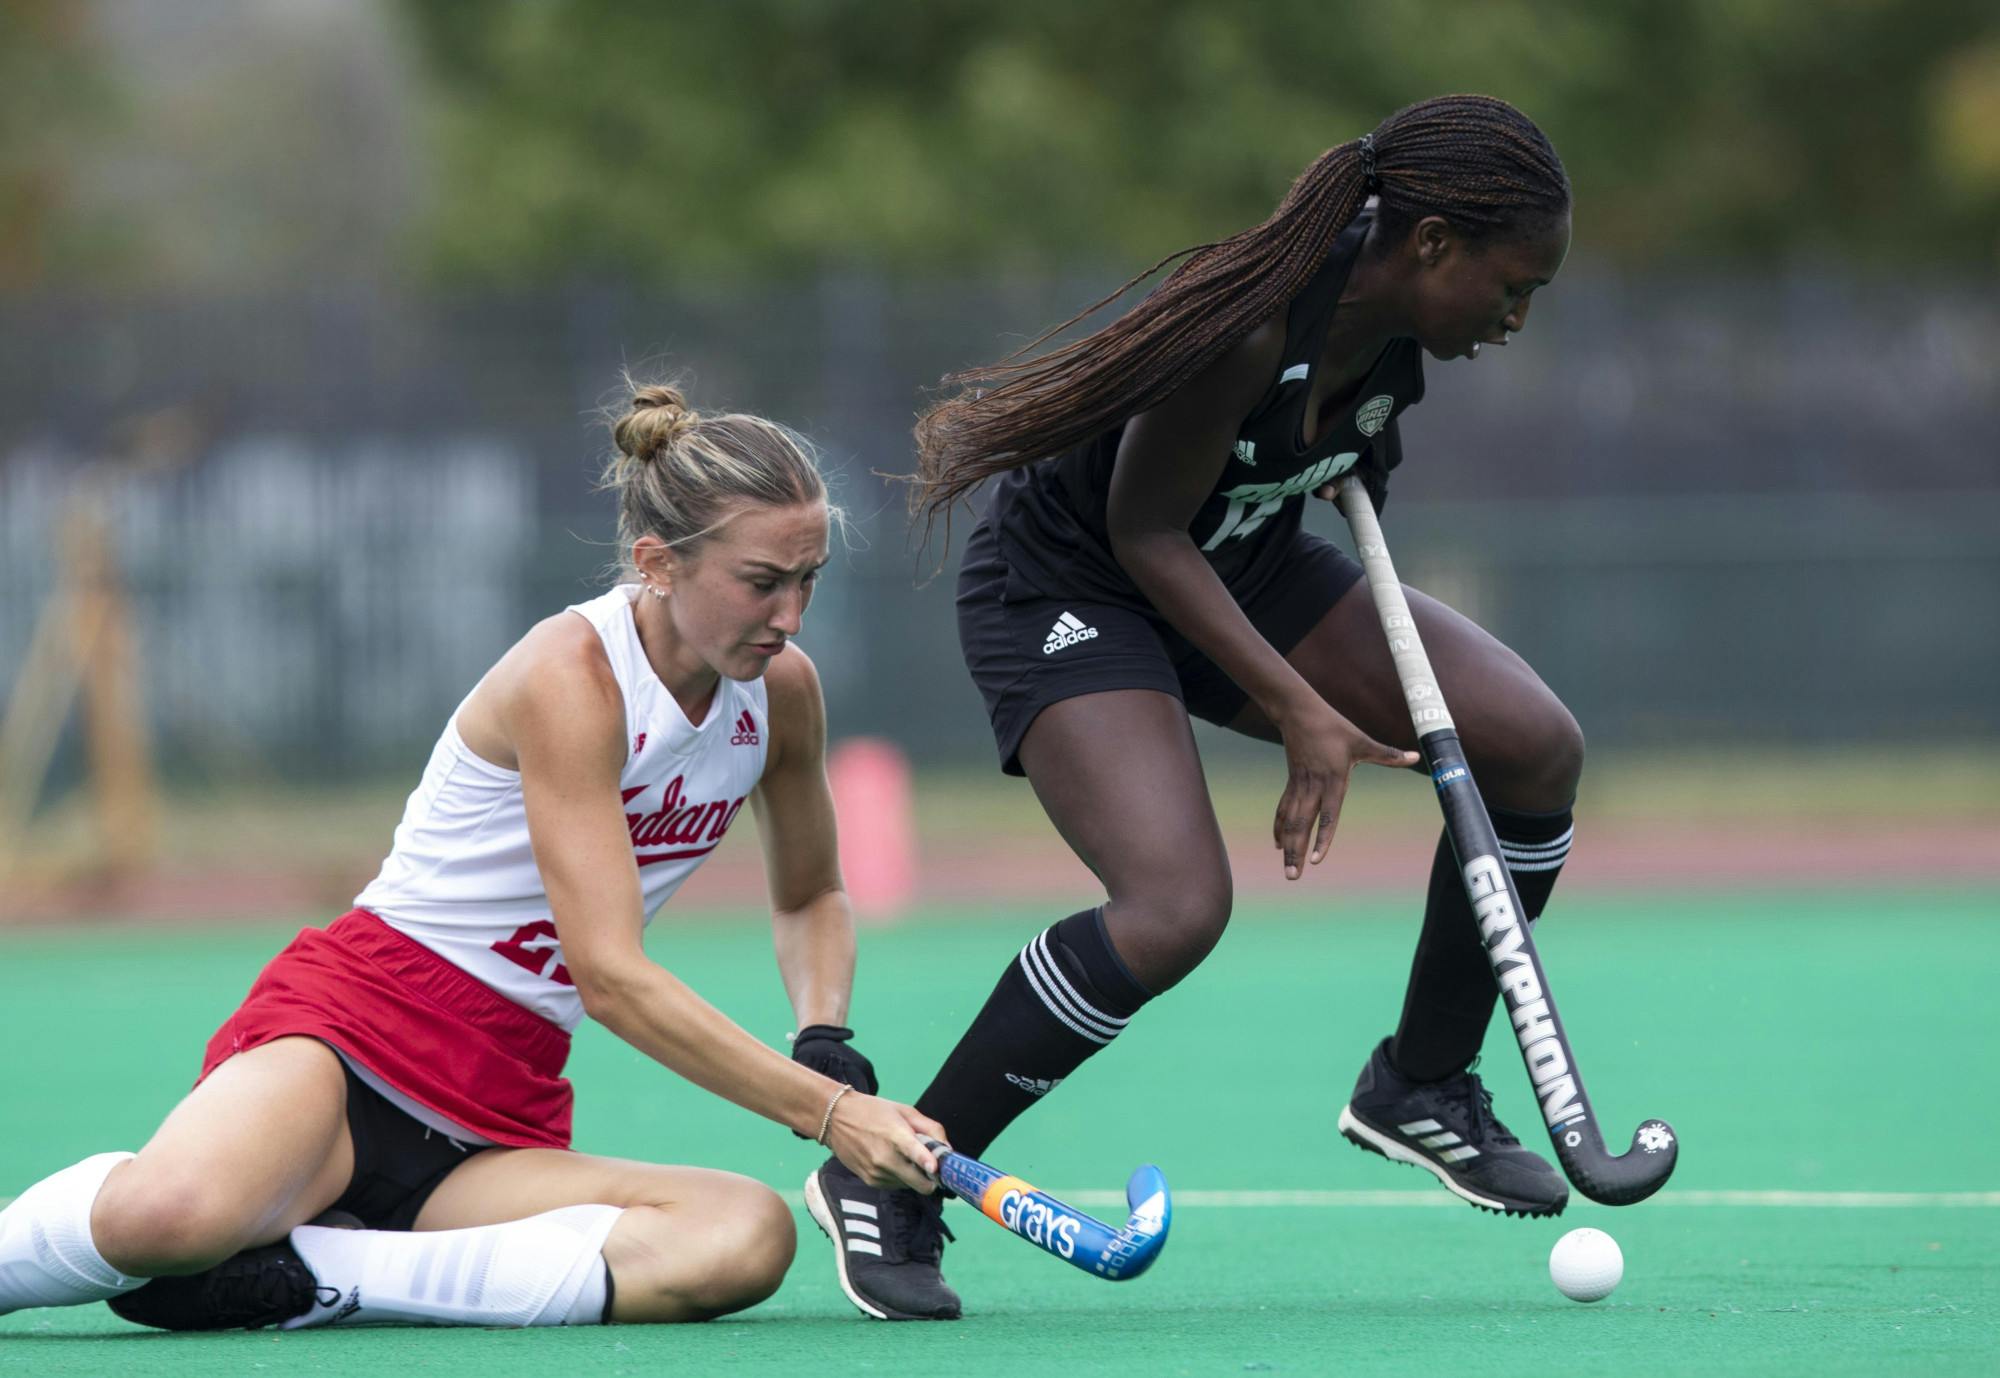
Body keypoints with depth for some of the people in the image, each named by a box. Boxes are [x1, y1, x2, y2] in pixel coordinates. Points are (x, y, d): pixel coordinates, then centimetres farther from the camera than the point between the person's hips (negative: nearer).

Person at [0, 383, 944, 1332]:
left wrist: (825, 1039, 4)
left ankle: (299, 1276, -22)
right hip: (355, 1016, -7)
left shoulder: (782, 691, 5)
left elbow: (808, 898, 25)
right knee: (169, 1214, -41)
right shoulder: (573, 674, -16)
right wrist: (825, 1110, -25)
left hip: (497, 1126, 7)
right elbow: (610, 976, -23)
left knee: (750, 1237, -28)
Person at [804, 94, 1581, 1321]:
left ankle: (1421, 1086, 14)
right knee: (1175, 911, -28)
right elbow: (1145, 532, -25)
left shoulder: (1395, 317, -11)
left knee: (1536, 747, -4)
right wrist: (1300, 710, -26)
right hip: (1070, 587, -8)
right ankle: (888, 1182, -12)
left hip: (1244, 565, 8)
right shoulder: (1255, 325, -34)